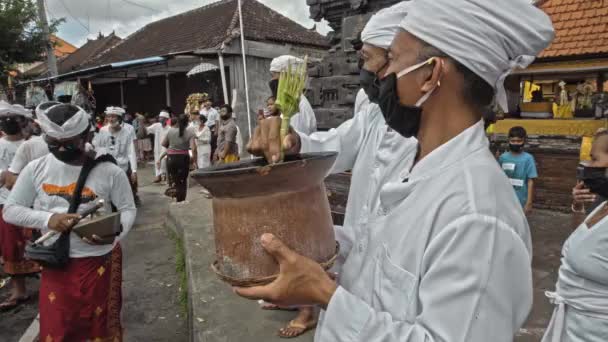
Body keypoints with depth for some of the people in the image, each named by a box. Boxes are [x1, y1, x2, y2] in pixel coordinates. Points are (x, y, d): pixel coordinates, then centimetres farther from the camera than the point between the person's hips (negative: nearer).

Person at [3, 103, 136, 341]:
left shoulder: (110, 172, -11)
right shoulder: (36, 169, -4)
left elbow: (128, 209, -5)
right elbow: (10, 210, 1)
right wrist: (46, 219, -18)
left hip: (100, 261, -1)